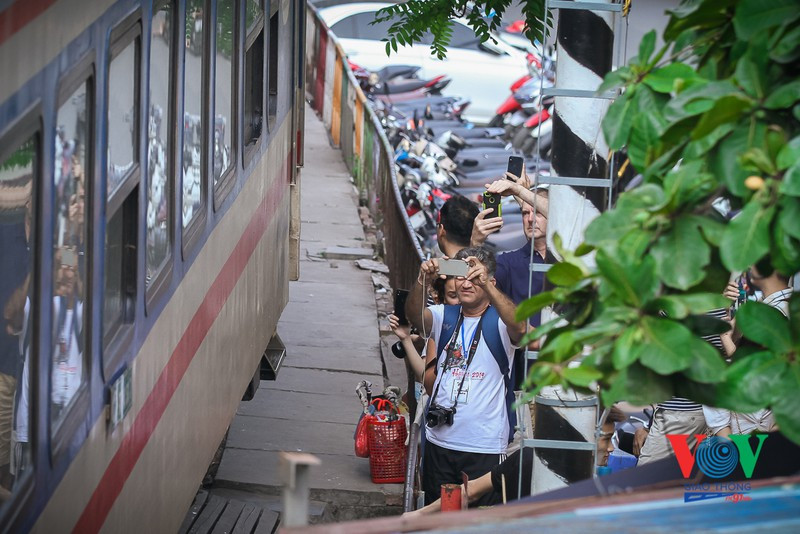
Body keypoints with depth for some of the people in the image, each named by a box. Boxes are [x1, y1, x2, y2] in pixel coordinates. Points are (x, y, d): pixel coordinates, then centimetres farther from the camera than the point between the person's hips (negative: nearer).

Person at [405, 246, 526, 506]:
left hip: (485, 445, -4)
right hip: (440, 439, 4)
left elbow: (519, 327, -26)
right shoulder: (444, 316, 9)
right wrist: (422, 281, -32)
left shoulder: (499, 321, -2)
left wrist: (485, 285, -39)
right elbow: (415, 314, -11)